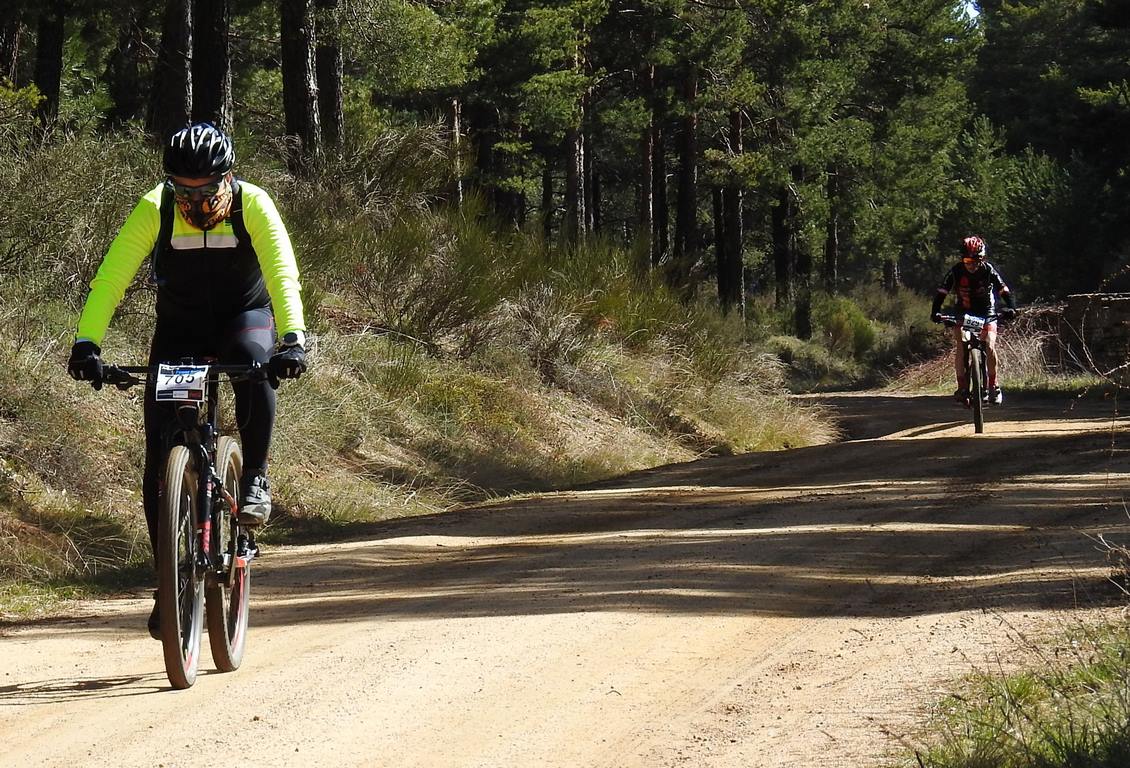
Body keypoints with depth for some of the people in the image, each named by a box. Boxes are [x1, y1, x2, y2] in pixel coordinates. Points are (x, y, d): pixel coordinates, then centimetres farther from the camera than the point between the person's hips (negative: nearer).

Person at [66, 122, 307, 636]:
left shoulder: (253, 206, -22)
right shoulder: (154, 210, -20)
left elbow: (283, 275, -32)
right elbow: (111, 277, -25)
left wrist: (292, 336, -49)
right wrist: (86, 343, -39)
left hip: (245, 316, -1)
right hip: (179, 329, 1)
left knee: (253, 362, -39)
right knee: (160, 458, -10)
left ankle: (255, 479, -18)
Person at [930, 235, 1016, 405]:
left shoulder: (988, 270, -17)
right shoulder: (956, 271, -16)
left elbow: (1004, 291, -18)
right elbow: (941, 292, -17)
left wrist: (1011, 308, -35)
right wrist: (935, 312, -33)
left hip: (986, 313, 0)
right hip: (962, 313, 0)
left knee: (990, 346, -19)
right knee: (960, 348, -21)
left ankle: (994, 386, -5)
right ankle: (962, 388, -15)